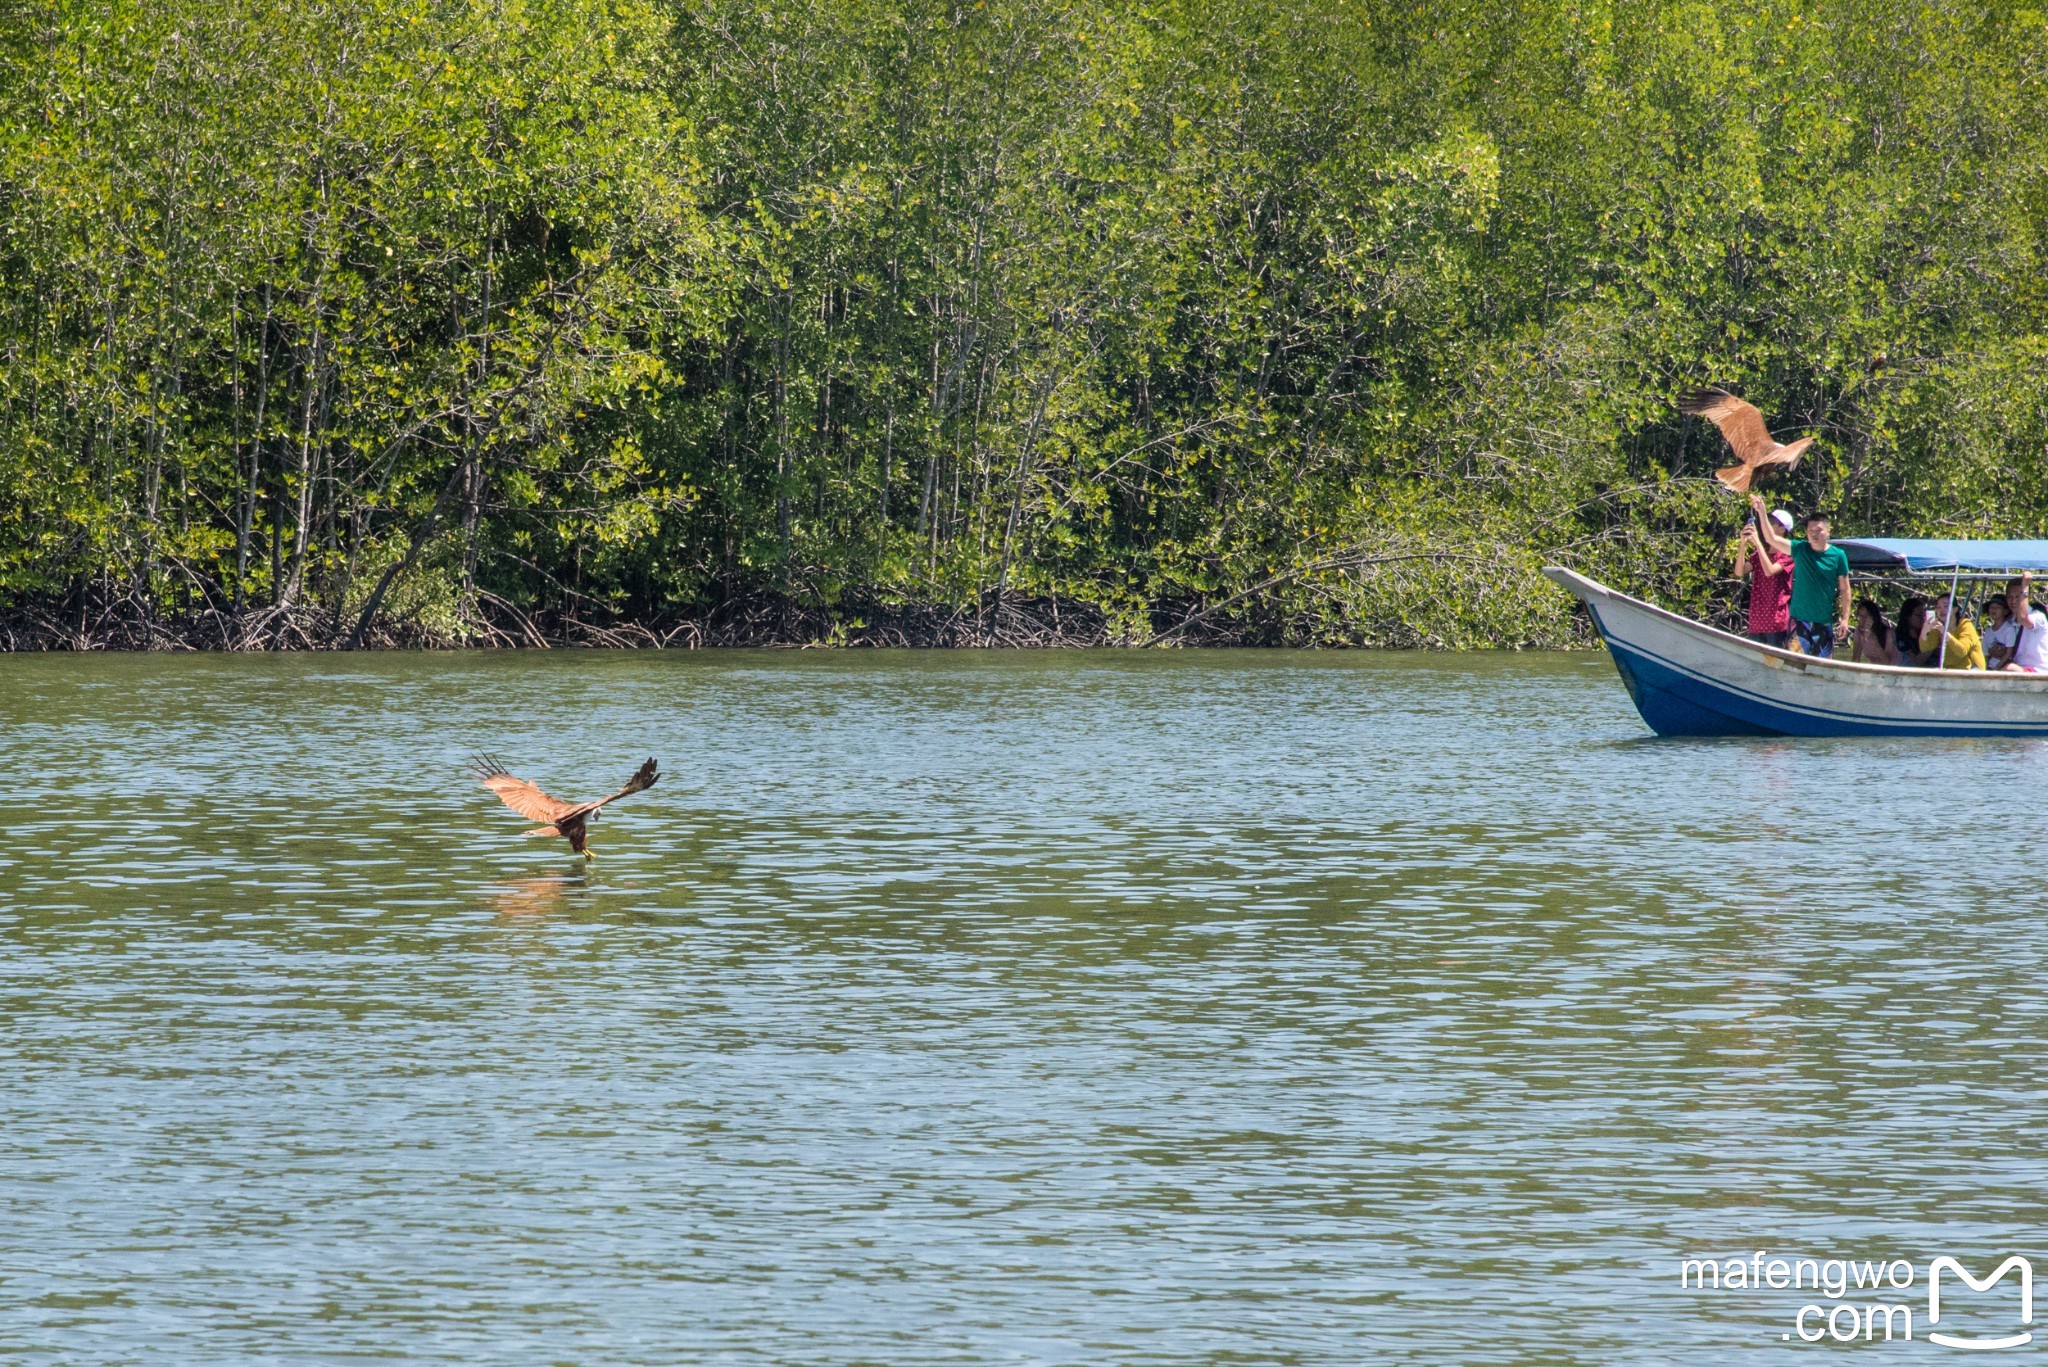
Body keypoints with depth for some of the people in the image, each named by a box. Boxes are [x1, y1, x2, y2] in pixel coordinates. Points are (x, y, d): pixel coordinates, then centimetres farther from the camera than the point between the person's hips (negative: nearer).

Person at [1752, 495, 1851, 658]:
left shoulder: (1838, 556, -2)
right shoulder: (1800, 550, 0)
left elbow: (1844, 589, 1)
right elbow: (1772, 539, -9)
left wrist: (1845, 619, -3)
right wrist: (1761, 512, -21)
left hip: (1825, 620, -1)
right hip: (1800, 618, 1)